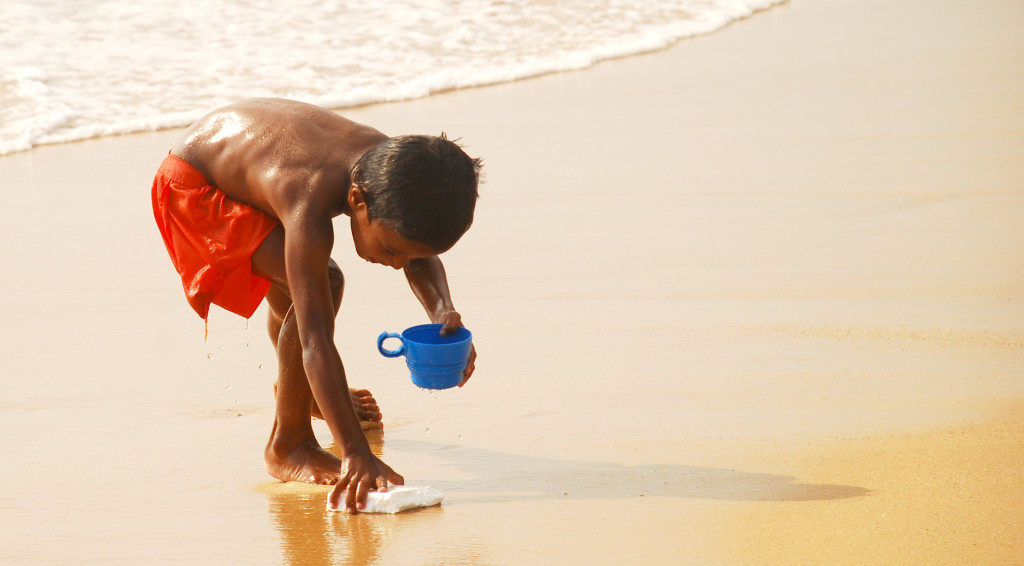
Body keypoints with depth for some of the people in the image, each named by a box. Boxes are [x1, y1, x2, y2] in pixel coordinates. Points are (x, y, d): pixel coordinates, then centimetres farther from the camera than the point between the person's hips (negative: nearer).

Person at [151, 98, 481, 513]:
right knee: (319, 287, -24)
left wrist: (442, 312, -24)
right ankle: (287, 447, -9)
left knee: (289, 297, 28)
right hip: (193, 185, -8)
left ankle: (294, 392, 61)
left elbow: (422, 255, -3)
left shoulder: (391, 165, -24)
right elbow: (315, 340, -47)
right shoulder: (310, 203, -44)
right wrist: (356, 454, -52)